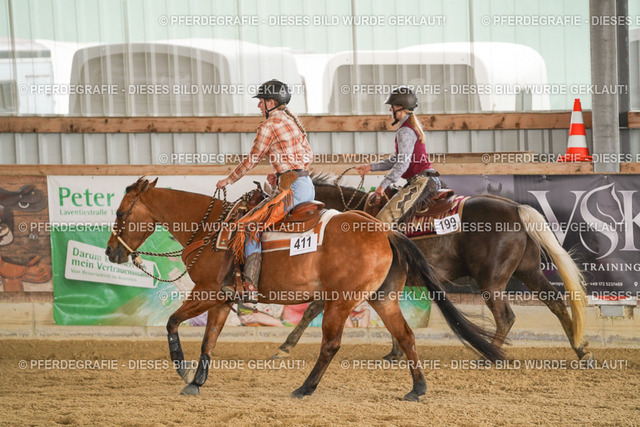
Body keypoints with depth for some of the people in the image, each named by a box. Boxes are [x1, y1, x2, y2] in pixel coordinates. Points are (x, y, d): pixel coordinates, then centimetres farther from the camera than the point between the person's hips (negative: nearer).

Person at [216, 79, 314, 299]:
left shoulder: (268, 126, -8)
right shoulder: (293, 121, 17)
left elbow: (252, 160, -3)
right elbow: (309, 156, 23)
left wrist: (228, 180, 10)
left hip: (293, 188, -10)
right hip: (307, 185, 10)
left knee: (251, 225, -10)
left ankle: (250, 287, -19)